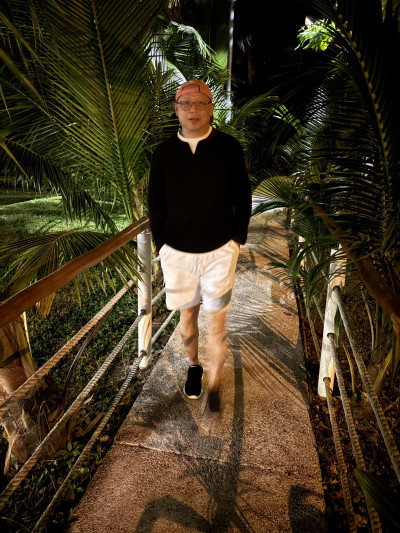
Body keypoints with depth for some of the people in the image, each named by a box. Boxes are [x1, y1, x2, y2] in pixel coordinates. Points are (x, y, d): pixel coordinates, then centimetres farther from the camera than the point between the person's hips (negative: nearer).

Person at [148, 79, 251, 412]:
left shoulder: (229, 147, -4)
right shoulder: (164, 153, 1)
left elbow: (242, 197, 1)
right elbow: (156, 204, 7)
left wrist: (237, 238, -2)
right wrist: (162, 243, 2)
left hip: (220, 250, -2)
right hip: (177, 252, 2)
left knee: (216, 322, 3)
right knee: (187, 314, 16)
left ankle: (214, 387, 21)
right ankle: (193, 367, 41)